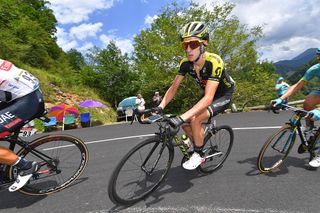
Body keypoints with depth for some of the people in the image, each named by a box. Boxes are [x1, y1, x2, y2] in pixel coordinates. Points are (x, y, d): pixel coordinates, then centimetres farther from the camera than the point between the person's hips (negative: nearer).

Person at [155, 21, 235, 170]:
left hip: (223, 96, -6)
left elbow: (208, 98, -42)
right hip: (208, 95, 6)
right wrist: (159, 107, -27)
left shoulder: (214, 62, -35)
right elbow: (174, 87, -13)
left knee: (195, 119, -27)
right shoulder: (186, 63, -17)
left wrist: (182, 117, -50)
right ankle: (201, 149, 19)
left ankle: (198, 154, -1)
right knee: (185, 124, -6)